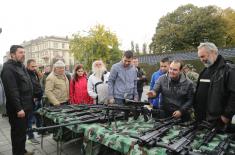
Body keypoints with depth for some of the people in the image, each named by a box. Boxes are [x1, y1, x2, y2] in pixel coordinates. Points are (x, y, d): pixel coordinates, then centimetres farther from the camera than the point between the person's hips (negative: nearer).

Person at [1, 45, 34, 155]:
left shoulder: (21, 66, 14)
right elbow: (12, 91, -24)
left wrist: (29, 104, 17)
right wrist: (18, 108, -24)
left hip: (25, 107, 9)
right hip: (17, 109, -9)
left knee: (23, 131, 21)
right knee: (18, 133, 5)